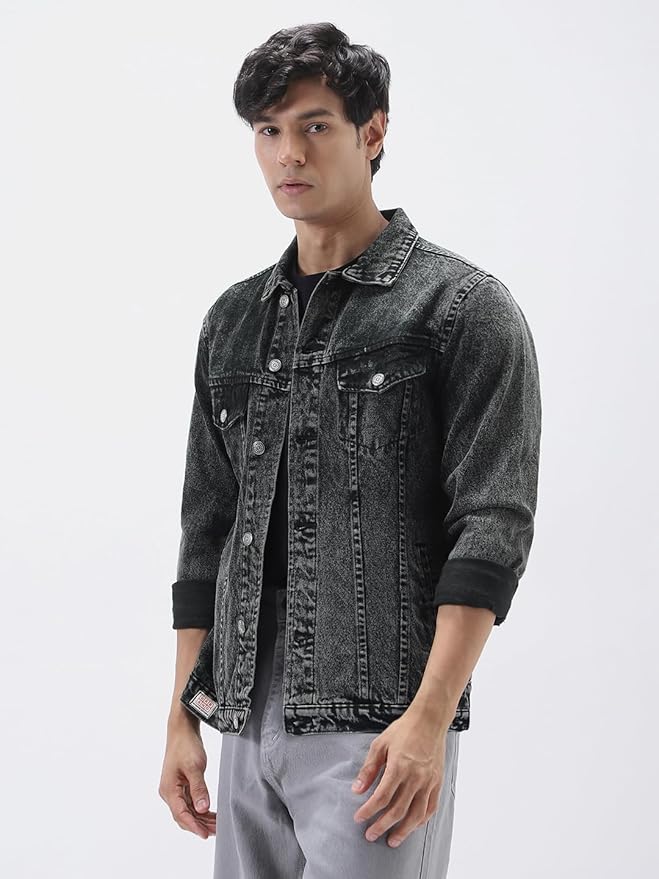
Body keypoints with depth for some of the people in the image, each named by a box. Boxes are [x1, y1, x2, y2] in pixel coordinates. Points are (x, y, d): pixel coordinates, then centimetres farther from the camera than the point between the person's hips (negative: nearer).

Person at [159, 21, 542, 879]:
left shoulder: (464, 307, -3)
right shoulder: (234, 321, 15)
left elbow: (492, 528, -10)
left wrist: (429, 718, -19)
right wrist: (184, 719, 12)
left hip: (379, 723, -6)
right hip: (249, 720, 6)